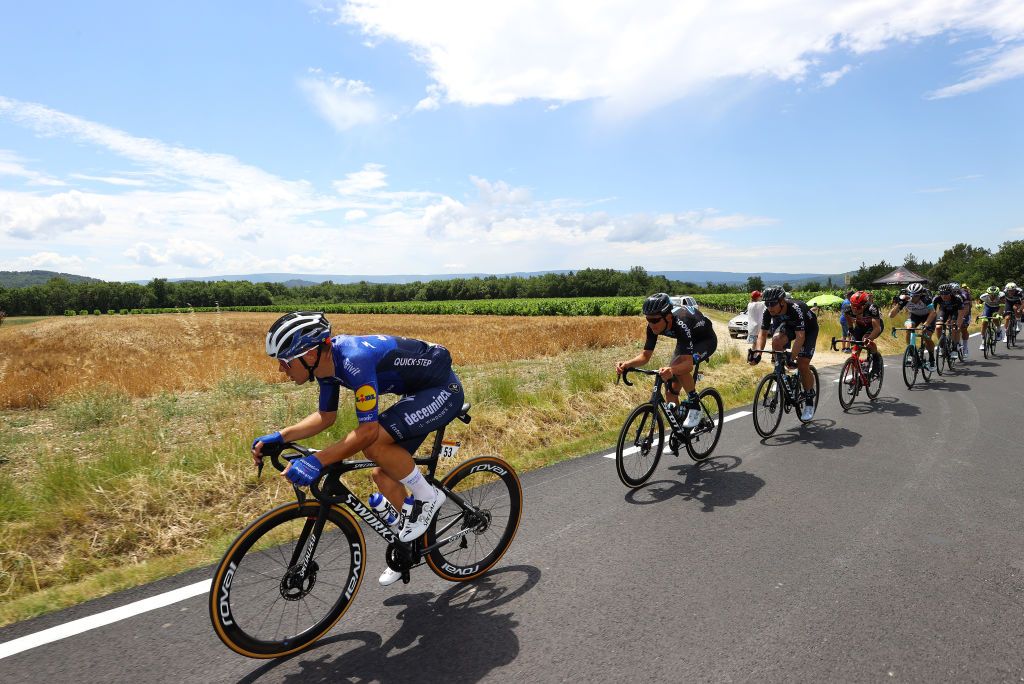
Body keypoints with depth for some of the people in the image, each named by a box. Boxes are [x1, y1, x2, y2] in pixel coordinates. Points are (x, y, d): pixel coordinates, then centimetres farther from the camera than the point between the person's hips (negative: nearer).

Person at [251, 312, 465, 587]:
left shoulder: (354, 360, -32)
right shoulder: (327, 360, -4)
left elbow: (368, 431, -32)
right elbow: (326, 416, 9)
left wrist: (317, 461, -35)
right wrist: (279, 437, -1)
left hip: (443, 390, -9)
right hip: (420, 392, 9)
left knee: (374, 444, -26)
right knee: (382, 473, 8)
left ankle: (427, 496, -2)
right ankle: (410, 541, 29)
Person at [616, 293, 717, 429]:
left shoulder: (681, 323, -42)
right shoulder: (653, 326, -24)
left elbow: (688, 364, -46)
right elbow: (646, 355, -18)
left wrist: (672, 370, -67)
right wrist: (627, 364, -36)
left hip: (706, 341, -6)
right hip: (686, 341, 6)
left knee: (679, 365, -35)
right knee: (671, 390, -3)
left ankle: (694, 407, -16)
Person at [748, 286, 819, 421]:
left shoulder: (796, 308, -40)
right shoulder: (768, 311, -25)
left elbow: (800, 337, -44)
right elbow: (763, 333, -20)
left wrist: (792, 358, -51)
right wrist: (757, 352, -36)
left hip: (808, 329, -4)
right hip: (788, 325, 4)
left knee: (802, 365, -15)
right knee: (776, 340, -30)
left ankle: (809, 401, 5)